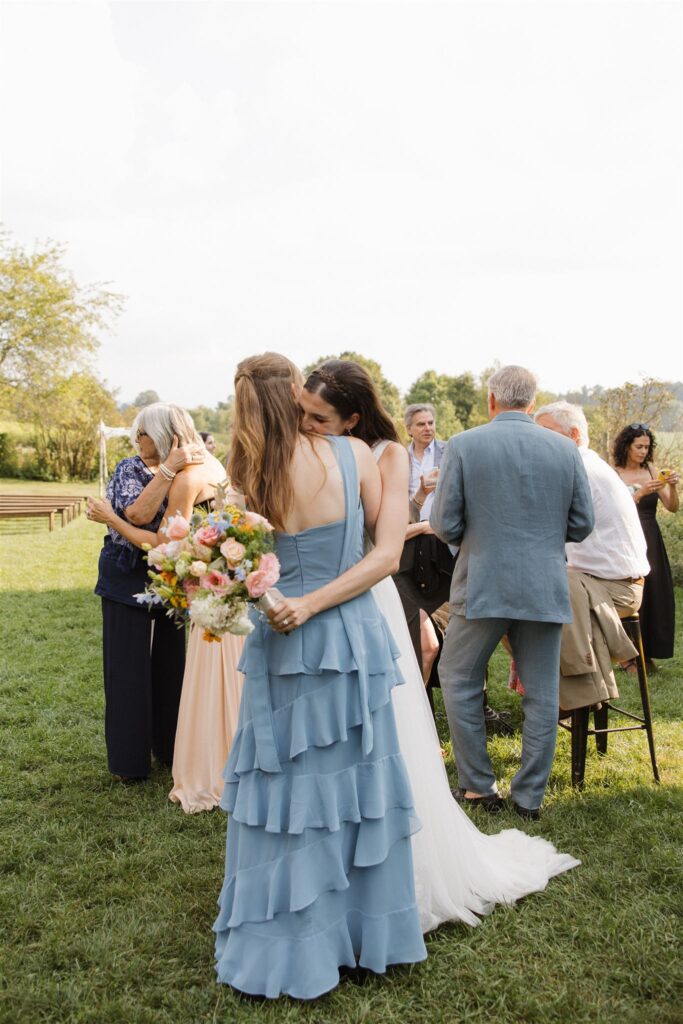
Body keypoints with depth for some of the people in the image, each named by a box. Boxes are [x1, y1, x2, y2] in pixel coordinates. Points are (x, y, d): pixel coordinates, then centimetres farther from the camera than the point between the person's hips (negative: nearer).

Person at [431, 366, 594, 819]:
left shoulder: (463, 445, -7)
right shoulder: (566, 449, -1)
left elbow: (445, 525, -7)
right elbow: (582, 525, 2)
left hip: (483, 586, -2)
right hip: (545, 589, 2)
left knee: (459, 681, 16)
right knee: (542, 695, 12)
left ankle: (480, 786, 21)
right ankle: (529, 797, 21)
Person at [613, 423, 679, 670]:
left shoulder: (652, 471, 6)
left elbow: (673, 507, 2)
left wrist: (672, 487, -15)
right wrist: (640, 493, -24)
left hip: (651, 541, 4)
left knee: (655, 595, 4)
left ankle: (647, 654, 15)